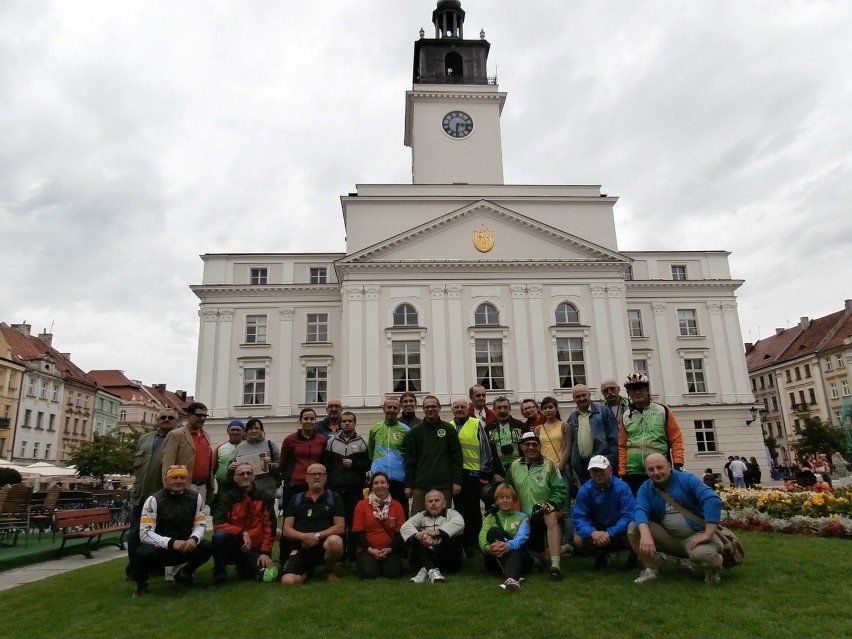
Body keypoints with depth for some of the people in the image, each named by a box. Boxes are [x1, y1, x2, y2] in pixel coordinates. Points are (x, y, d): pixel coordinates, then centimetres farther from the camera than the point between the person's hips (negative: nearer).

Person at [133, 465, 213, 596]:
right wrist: (171, 543, -33)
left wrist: (194, 539, -25)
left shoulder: (196, 498, -3)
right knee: (145, 553, -35)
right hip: (160, 548, -3)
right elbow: (145, 534, -21)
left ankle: (184, 573, 11)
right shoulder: (154, 500, -14)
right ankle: (141, 582, 2)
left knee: (207, 547, -23)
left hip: (184, 548, 3)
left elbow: (200, 525, -1)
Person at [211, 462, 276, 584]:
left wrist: (266, 552, -9)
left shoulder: (265, 497, -1)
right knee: (219, 535, -32)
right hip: (233, 546, -2)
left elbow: (269, 526, -1)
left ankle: (244, 566, 17)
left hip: (255, 549, 2)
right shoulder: (226, 497, -5)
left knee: (266, 576, -17)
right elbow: (218, 525, -16)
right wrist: (242, 533, -25)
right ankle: (219, 577, -13)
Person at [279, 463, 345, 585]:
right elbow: (286, 530, 6)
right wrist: (304, 536, -14)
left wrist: (317, 535, -12)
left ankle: (329, 571, -2)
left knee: (335, 541, -37)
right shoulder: (296, 499, 12)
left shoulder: (334, 498, 8)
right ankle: (307, 570, 12)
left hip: (324, 544, -1)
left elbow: (340, 527, 0)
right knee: (288, 581, -27)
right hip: (300, 548, 1)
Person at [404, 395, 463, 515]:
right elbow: (410, 461, 7)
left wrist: (457, 481, -4)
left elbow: (457, 457, 3)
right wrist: (408, 485, 3)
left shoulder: (449, 429, 5)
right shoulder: (415, 432, 8)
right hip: (420, 485, 1)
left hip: (444, 484, -1)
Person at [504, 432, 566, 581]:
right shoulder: (514, 467, 4)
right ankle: (560, 550, 41)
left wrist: (548, 504, -26)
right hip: (527, 517, 5)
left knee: (552, 517, -39)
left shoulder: (549, 465, -7)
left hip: (547, 512, -5)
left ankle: (555, 565, -40)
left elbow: (560, 491, -11)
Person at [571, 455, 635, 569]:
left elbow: (629, 515, -27)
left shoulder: (622, 487, -20)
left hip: (619, 531, -2)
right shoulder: (584, 490, -13)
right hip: (598, 530, 2)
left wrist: (610, 533, -35)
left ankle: (634, 555, 4)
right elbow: (579, 517, -16)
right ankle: (601, 555, 11)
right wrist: (593, 533, -36)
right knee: (578, 540, -24)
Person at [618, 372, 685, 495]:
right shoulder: (625, 416, 9)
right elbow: (622, 447, 8)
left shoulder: (663, 411, 5)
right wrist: (622, 473, 1)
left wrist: (678, 464, -7)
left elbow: (676, 440, 3)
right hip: (633, 474, 1)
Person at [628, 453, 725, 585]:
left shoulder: (687, 480, -10)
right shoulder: (645, 488, -1)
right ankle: (651, 570, -2)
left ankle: (714, 566, 0)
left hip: (695, 534, -3)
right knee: (634, 528, -18)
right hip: (668, 537, 4)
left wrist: (708, 535, -31)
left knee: (702, 554, -38)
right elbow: (640, 510, -20)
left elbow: (713, 500, -24)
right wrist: (645, 534, -42)